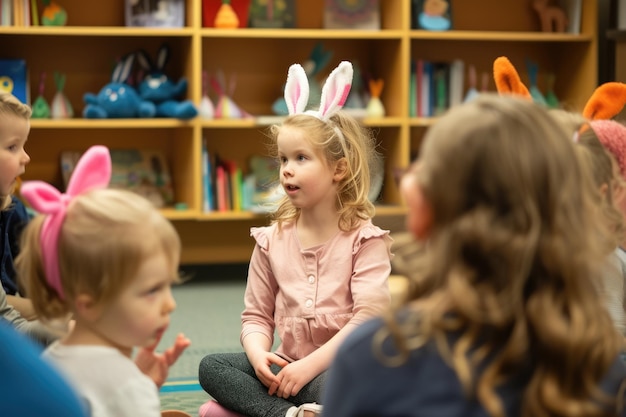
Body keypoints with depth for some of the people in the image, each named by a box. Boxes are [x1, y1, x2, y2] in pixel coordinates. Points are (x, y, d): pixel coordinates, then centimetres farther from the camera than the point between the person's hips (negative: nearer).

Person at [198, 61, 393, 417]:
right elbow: (257, 316, 8)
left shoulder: (364, 240, -7)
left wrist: (309, 365, -22)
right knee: (212, 367, -17)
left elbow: (369, 316, -17)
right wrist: (258, 355, -15)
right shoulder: (273, 240, 7)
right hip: (288, 369, 5)